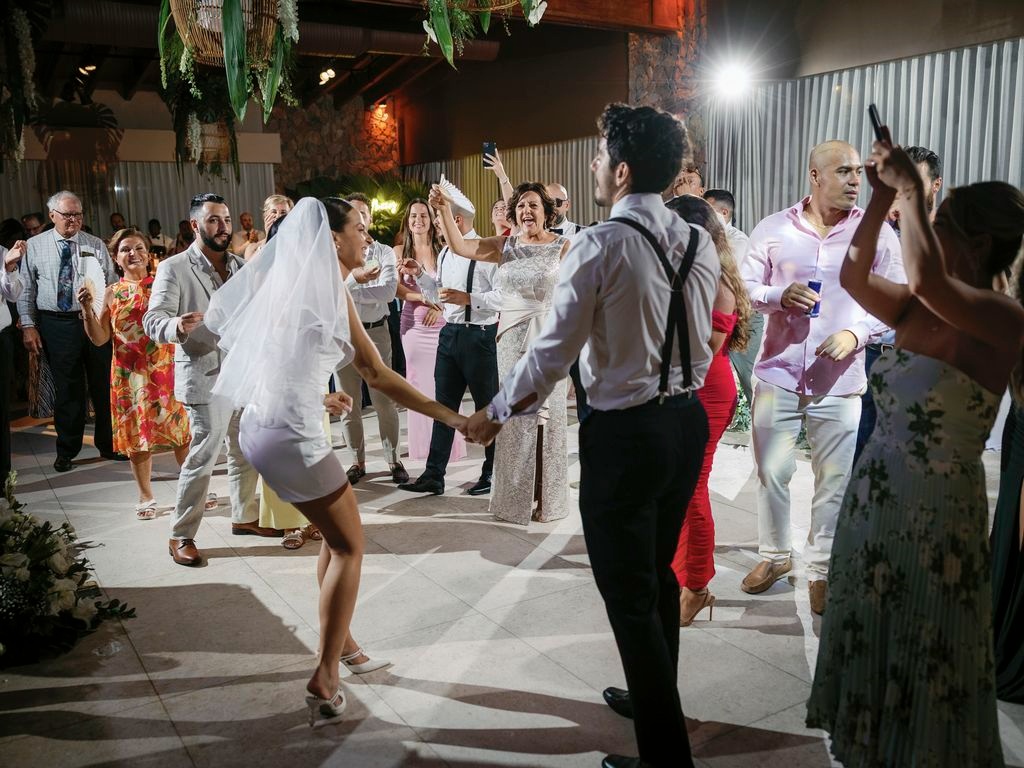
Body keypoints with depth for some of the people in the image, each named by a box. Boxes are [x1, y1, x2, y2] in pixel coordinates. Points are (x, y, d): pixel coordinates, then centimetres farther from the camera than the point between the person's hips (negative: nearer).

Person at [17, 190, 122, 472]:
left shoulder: (95, 245, 5)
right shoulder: (34, 246, 4)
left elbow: (112, 284, 4)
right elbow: (26, 289, 5)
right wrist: (28, 325, -2)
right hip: (56, 325, -1)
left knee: (103, 385, 7)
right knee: (67, 388, 7)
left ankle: (108, 444, 23)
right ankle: (67, 449, 23)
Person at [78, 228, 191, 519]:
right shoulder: (112, 294, 5)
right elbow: (99, 339, 1)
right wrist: (87, 309, -12)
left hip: (167, 368, -1)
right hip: (131, 373, 1)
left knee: (182, 429, 1)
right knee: (138, 434, 7)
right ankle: (146, 497, 20)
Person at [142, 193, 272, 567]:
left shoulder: (240, 266, 13)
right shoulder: (174, 268, -5)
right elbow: (153, 320, -15)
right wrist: (178, 326, -35)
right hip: (206, 376, -6)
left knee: (247, 452, 14)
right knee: (203, 455, -5)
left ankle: (244, 516, 31)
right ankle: (181, 536, 8)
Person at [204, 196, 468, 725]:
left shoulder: (293, 283, 10)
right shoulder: (328, 290, -12)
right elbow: (378, 375, -14)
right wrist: (450, 417, -12)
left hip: (262, 424, 8)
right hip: (290, 438, -8)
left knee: (336, 534, 22)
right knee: (349, 547, 6)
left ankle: (337, 637, 34)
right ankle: (324, 680, 7)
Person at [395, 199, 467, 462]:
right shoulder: (399, 251, 6)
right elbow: (397, 288, -1)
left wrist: (439, 307, -13)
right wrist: (425, 299, -15)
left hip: (441, 321, -1)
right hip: (413, 323, 1)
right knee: (418, 381, 3)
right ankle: (422, 443, 11)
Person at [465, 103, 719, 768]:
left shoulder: (600, 245, -16)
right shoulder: (700, 244, 4)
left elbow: (554, 351, -14)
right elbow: (701, 339, 11)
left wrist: (498, 414, 0)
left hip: (625, 432, -8)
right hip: (688, 419, 8)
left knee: (630, 595, 5)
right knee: (658, 572, 24)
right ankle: (654, 699, 44)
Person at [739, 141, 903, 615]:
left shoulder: (877, 234, 0)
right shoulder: (773, 229, 1)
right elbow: (744, 287, 3)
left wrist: (856, 334, -15)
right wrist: (780, 296, -17)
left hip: (840, 381, 0)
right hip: (778, 374, 1)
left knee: (835, 482, 6)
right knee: (771, 473, 10)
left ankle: (821, 567, 25)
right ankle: (775, 555, 31)